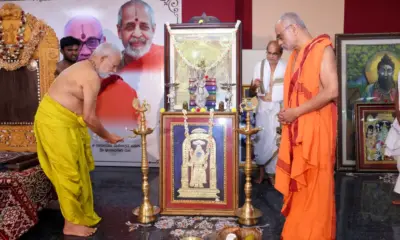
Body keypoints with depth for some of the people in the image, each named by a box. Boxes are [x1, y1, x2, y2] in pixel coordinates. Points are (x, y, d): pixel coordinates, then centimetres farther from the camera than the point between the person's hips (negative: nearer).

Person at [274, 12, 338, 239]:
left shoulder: (322, 49, -9)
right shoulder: (295, 55, 14)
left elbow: (332, 91, -19)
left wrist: (297, 112, -17)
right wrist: (288, 114, 7)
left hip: (316, 129, -7)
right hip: (296, 129, 8)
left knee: (314, 187, 2)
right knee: (296, 184, 12)